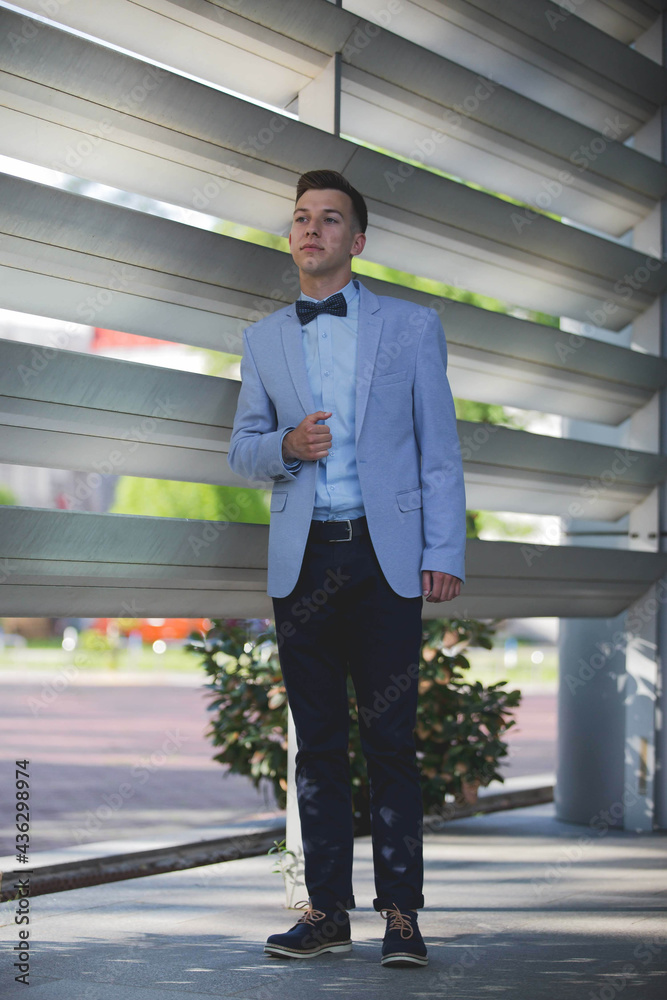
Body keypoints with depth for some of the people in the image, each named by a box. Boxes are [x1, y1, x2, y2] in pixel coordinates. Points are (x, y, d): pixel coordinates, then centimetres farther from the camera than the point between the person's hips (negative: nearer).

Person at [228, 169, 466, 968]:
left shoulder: (411, 326, 8)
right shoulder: (263, 339, 14)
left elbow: (439, 447, 5)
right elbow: (241, 449, 15)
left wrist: (445, 552, -3)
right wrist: (286, 445, -8)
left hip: (385, 556, -2)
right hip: (302, 561, 3)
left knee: (390, 738, -3)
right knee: (318, 742, 6)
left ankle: (400, 912, 3)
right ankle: (326, 909, 12)